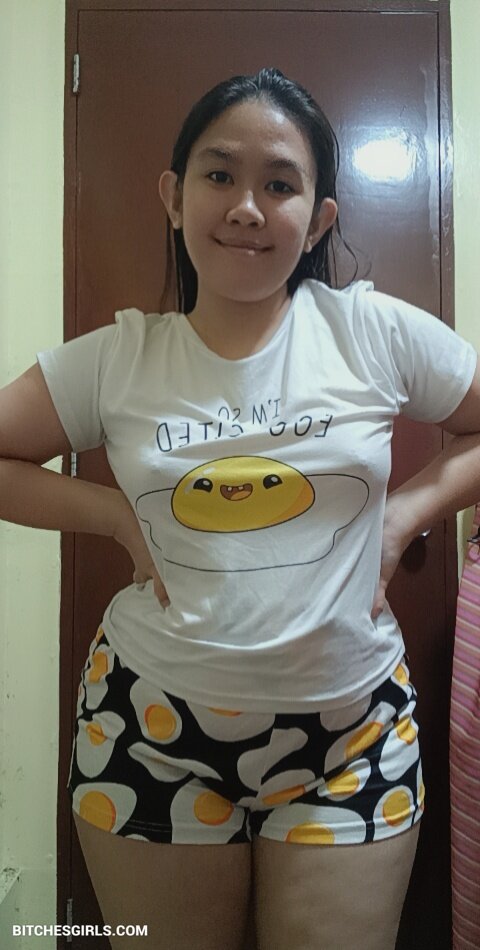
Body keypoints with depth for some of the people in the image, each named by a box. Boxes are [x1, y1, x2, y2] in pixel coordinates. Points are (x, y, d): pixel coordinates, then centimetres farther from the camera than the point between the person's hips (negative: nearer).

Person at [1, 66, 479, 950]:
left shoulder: (379, 332, -5)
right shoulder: (113, 360, -4)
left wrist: (406, 512, -7)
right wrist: (119, 514, -6)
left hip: (351, 728, 0)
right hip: (154, 728, 1)